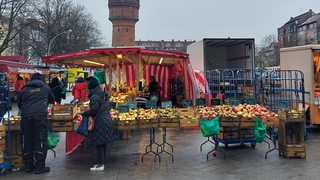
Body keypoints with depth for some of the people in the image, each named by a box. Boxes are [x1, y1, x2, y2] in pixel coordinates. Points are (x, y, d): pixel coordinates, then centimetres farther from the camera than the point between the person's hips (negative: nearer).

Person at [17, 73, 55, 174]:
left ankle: (28, 166, 18)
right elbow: (53, 100, 30)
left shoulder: (24, 89, 19)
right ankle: (39, 166, 0)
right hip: (40, 115, -2)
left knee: (27, 141, 10)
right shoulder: (45, 88, 16)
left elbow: (19, 104, 27)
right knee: (40, 140, 0)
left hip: (26, 116, 3)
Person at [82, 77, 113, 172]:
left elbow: (94, 108, -25)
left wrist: (84, 113, -14)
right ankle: (102, 162, 24)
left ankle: (100, 164, 2)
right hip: (107, 120, 9)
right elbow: (108, 107, 17)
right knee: (103, 143, 15)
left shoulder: (94, 96, -14)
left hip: (99, 122, -9)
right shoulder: (104, 94, 13)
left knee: (98, 143, -2)